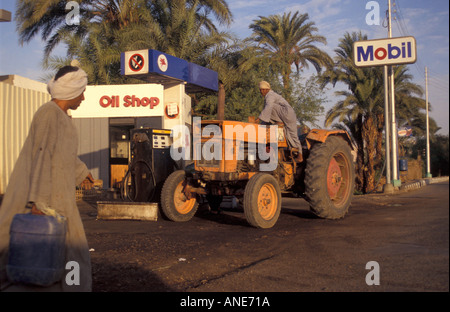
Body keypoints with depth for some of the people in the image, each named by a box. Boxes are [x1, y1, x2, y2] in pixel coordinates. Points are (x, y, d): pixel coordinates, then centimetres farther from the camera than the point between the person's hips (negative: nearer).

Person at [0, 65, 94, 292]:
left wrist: (81, 170, 44)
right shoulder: (50, 113, -16)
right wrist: (40, 201, -27)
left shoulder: (60, 116, 14)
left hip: (55, 191, 10)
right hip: (47, 194, -10)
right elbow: (42, 156, -23)